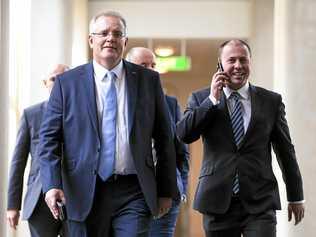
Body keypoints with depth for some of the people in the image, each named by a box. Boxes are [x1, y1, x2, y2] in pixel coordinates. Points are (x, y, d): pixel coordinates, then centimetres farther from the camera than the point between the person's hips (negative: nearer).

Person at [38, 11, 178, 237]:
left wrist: (166, 191, 8)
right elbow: (49, 137, 2)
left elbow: (164, 139, 10)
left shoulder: (148, 80, 7)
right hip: (85, 193, 0)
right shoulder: (67, 82, 4)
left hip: (134, 193, 0)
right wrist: (52, 184, -11)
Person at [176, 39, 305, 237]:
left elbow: (285, 150, 13)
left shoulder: (271, 101, 8)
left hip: (260, 203, 0)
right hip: (218, 202, 0)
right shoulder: (201, 99, 7)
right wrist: (212, 99, -10)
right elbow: (184, 135, -8)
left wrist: (296, 197, 16)